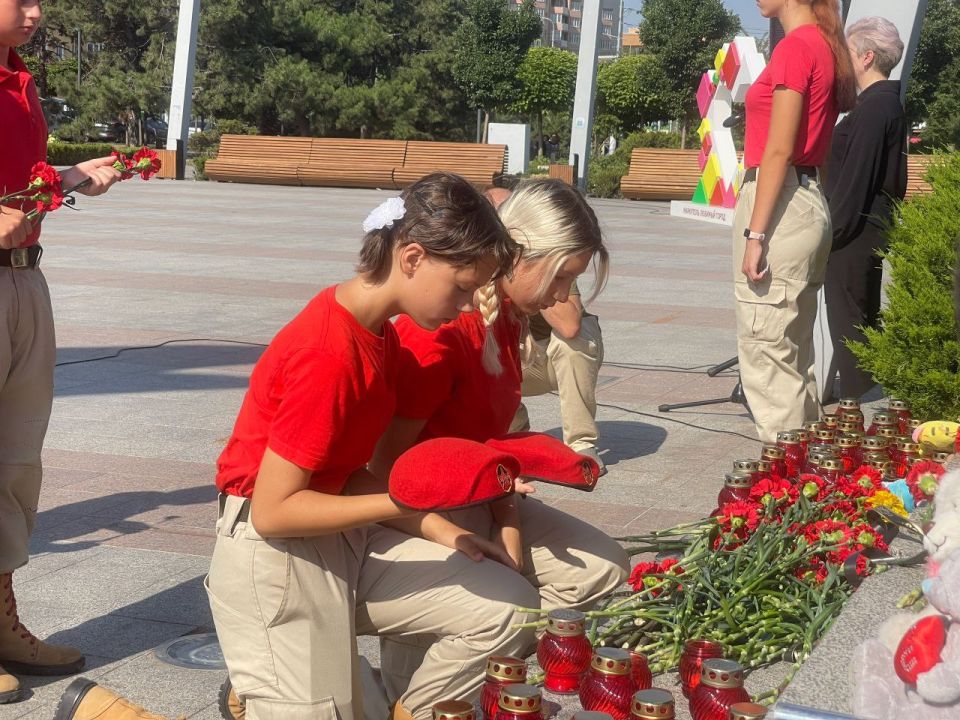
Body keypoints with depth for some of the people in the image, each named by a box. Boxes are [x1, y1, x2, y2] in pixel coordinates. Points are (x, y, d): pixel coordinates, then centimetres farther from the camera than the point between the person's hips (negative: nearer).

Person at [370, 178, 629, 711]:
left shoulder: (510, 318, 3)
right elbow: (386, 462, -23)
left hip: (477, 503, 10)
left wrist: (508, 531, -7)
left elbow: (493, 439, 2)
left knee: (603, 567, 7)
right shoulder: (439, 330, -25)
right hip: (421, 517, -9)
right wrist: (451, 539, -29)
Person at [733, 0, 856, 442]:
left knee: (767, 351, -5)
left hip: (778, 204, -10)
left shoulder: (796, 46, -12)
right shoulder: (826, 47, 15)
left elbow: (779, 151, -17)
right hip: (810, 202, 10)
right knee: (793, 351, 14)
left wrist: (755, 232, -18)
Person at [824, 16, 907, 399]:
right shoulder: (890, 104, 14)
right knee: (865, 317, 16)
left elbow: (855, 177, -21)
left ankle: (856, 400, -1)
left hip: (854, 231, -10)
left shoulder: (873, 108, -17)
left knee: (849, 321, -5)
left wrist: (835, 230, -17)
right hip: (873, 229, 10)